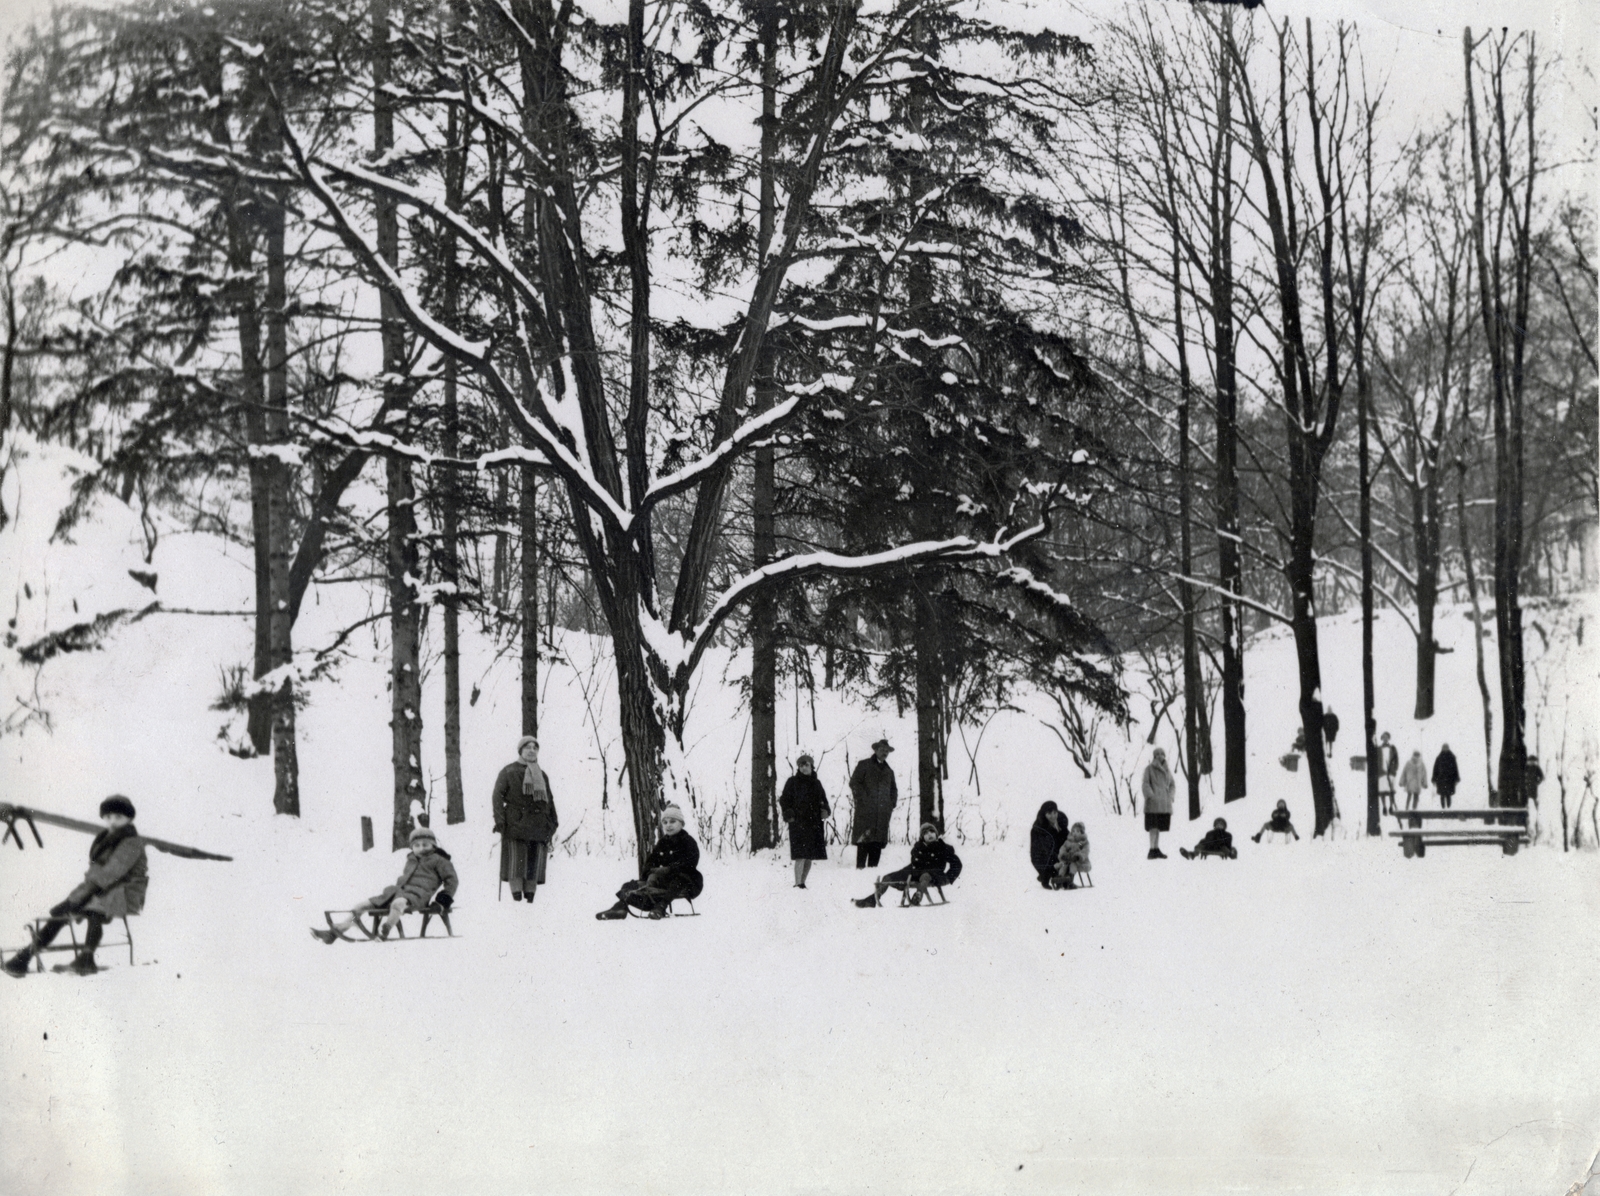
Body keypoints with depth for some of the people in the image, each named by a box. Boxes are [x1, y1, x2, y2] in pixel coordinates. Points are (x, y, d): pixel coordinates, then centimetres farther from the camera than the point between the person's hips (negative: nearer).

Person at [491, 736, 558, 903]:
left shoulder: (542, 775, 21)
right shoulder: (508, 772, 6)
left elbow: (550, 800, 25)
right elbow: (498, 796, -1)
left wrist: (553, 822, 16)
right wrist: (499, 820, -11)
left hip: (539, 826, 5)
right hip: (516, 825, -5)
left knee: (534, 864, 0)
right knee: (516, 862, -9)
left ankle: (530, 899, 3)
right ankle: (516, 897, -10)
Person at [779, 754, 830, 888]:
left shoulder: (816, 783, 15)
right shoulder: (792, 782, 2)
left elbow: (823, 801, 22)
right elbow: (784, 800, 1)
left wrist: (825, 810, 2)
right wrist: (788, 814, -12)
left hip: (814, 824, 5)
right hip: (798, 823, -5)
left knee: (809, 856, 8)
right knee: (800, 855, -14)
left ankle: (802, 882, 18)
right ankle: (797, 884, -14)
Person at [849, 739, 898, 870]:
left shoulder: (888, 771, 23)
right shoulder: (864, 765, 7)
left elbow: (894, 789, 33)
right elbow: (854, 783, 0)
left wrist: (891, 805, 17)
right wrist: (862, 800, -9)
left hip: (883, 813, 5)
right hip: (865, 811, -5)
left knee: (878, 842, -1)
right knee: (864, 841, -12)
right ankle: (860, 868, -14)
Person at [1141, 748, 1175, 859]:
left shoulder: (1166, 770, 15)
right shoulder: (1149, 768, -1)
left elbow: (1172, 785, 19)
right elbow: (1145, 784, -7)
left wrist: (1170, 796, 1)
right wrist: (1151, 796, -20)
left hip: (1164, 804, 6)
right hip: (1153, 803, -6)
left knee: (1159, 827, 7)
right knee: (1153, 826, -13)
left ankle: (1156, 849, 11)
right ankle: (1152, 850, -16)